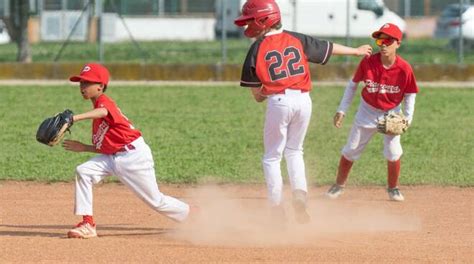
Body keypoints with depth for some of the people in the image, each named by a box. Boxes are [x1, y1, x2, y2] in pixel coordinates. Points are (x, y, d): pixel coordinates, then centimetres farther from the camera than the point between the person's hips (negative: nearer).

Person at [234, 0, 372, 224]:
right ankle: (299, 195, 3)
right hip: (303, 99, 4)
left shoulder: (258, 48, -2)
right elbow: (328, 48, 20)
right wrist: (355, 51, 34)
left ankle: (277, 208, 3)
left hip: (278, 102, -4)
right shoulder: (296, 39, 8)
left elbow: (256, 93, -1)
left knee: (272, 157, 8)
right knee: (294, 151, 21)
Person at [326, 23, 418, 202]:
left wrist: (407, 118, -15)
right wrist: (341, 111, -5)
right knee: (350, 151, 5)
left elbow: (410, 95, -5)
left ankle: (393, 189, 15)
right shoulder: (368, 62, -20)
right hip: (368, 111, 1)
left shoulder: (404, 69, -22)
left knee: (393, 153, -8)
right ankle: (339, 186, 24)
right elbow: (353, 85, -5)